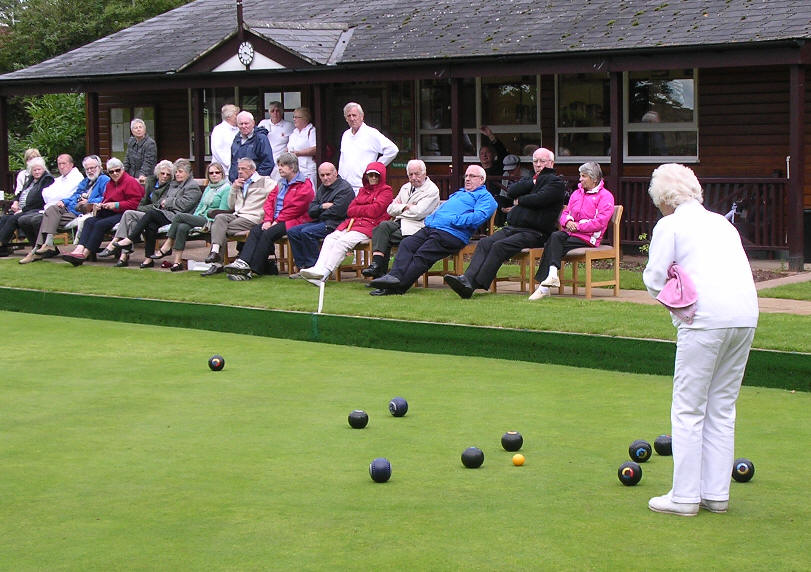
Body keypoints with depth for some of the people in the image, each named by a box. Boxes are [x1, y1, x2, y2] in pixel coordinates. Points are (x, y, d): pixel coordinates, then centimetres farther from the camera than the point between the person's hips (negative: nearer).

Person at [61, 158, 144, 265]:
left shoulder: (130, 182, -4)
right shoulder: (110, 183, 24)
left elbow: (135, 203, -13)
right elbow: (105, 200, 32)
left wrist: (116, 205, -16)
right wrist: (100, 205, 8)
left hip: (123, 214, -8)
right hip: (109, 213, 8)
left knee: (100, 224, -29)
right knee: (90, 221, -18)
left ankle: (85, 254, -31)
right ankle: (79, 250, -35)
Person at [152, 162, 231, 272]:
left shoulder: (226, 189, -1)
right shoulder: (208, 188, 25)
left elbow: (222, 210, -9)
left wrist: (208, 223, -17)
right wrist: (194, 218, 6)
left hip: (211, 221, -7)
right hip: (199, 218, 7)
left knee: (179, 216, -19)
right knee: (182, 228, -25)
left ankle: (166, 247, -10)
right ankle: (177, 261, -27)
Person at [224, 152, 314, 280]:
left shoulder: (304, 185, -6)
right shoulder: (282, 183, 22)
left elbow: (295, 208, -14)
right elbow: (269, 201, 15)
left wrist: (277, 221, -13)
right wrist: (268, 220, -3)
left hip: (294, 221, -8)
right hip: (277, 221, 8)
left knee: (268, 234, -28)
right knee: (255, 230, -18)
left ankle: (254, 270, -30)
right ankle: (243, 262, -33)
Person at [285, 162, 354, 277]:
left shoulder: (345, 188, -8)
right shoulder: (322, 188, 19)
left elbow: (336, 211, -19)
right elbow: (310, 211, 12)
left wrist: (319, 214, -2)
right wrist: (322, 207, -10)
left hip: (335, 224, -9)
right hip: (320, 222, 9)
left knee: (306, 232, -28)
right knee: (292, 232, -2)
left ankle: (313, 266, -20)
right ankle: (302, 266, -4)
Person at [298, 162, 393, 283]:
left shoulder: (386, 191, 7)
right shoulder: (363, 190, 27)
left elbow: (374, 211, -7)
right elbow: (350, 211, 15)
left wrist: (357, 210, 6)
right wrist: (366, 210, -3)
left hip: (369, 225, -7)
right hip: (352, 223, 7)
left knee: (343, 241, -28)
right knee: (330, 238, -19)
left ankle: (324, 273, -40)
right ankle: (318, 268, -34)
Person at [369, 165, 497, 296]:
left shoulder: (484, 196, 8)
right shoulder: (459, 193, 37)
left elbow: (479, 216, -11)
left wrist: (454, 220, -16)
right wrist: (429, 220, 17)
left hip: (451, 233, -8)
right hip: (430, 227, 8)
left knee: (423, 255, -24)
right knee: (406, 244, -16)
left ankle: (398, 286, -33)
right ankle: (395, 275, -32)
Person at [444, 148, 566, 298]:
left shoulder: (556, 182, 5)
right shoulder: (530, 180, 28)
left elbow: (539, 199, -13)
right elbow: (511, 191, 9)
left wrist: (519, 201, 2)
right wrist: (533, 182, 0)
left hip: (534, 233, -7)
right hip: (512, 228, 7)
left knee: (499, 246, -28)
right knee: (485, 243, -17)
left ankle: (474, 284, -34)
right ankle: (468, 278, -32)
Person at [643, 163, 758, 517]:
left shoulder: (669, 226, 4)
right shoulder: (722, 223, 22)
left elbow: (654, 280, 1)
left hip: (706, 318, -6)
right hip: (745, 314, 6)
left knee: (688, 409, 2)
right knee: (722, 408, 14)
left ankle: (685, 497, 4)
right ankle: (717, 494, 18)